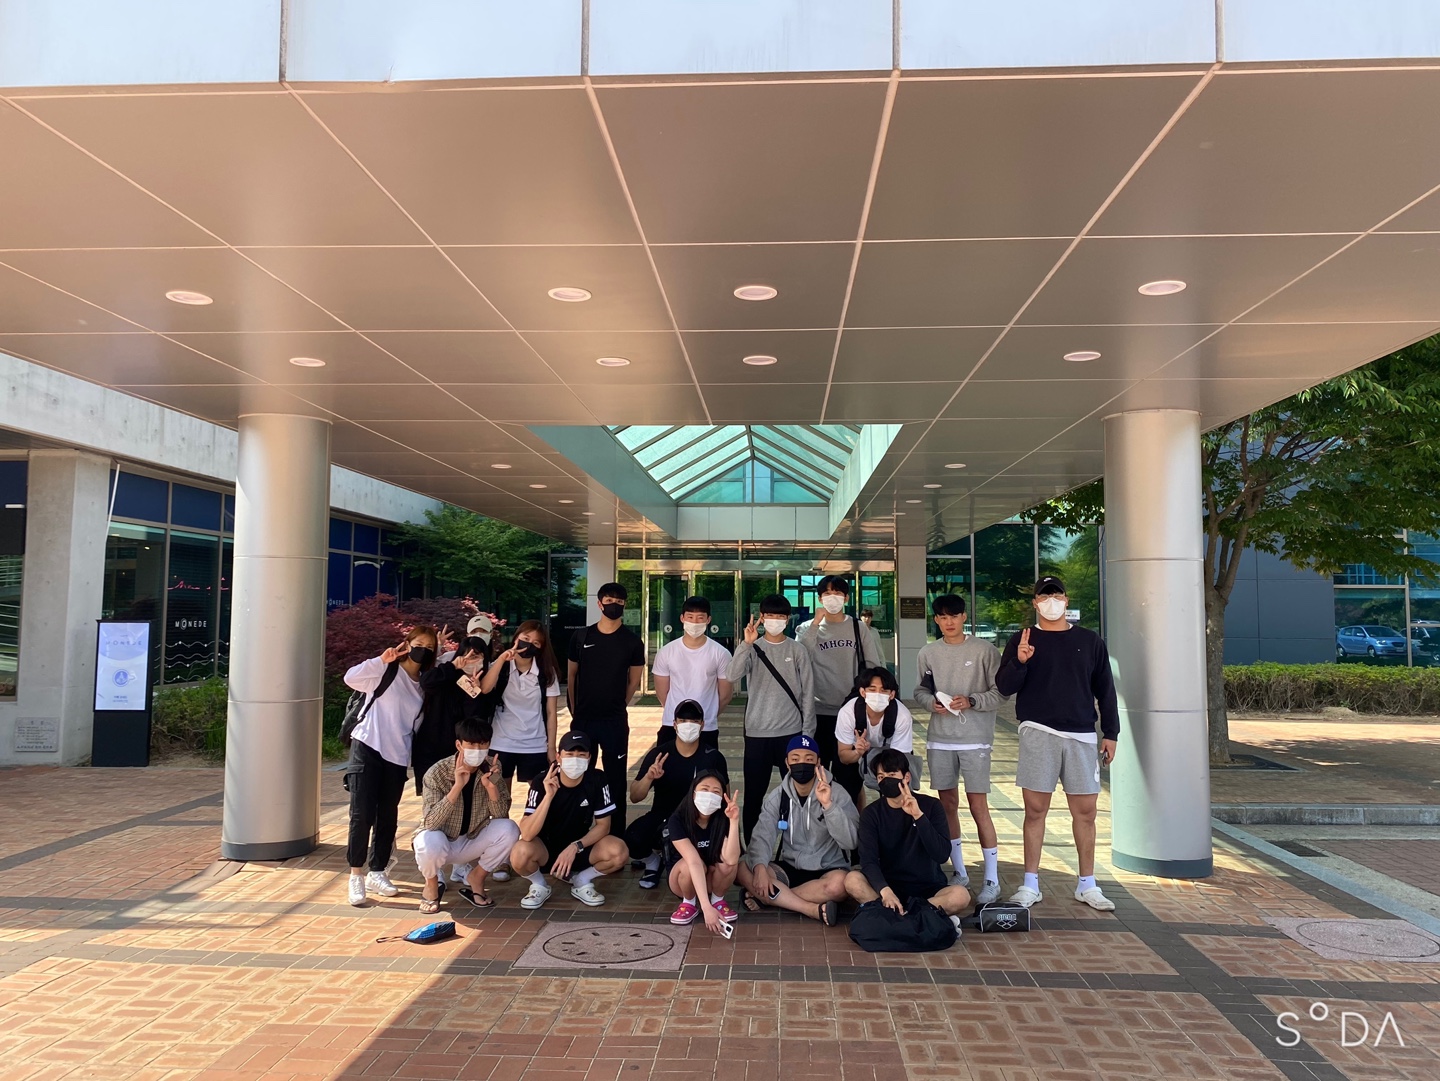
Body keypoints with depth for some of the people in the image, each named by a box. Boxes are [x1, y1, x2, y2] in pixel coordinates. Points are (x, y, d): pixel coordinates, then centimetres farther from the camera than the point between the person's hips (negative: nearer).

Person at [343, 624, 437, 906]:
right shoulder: (386, 671, -3)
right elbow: (351, 678, -21)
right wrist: (382, 660, -30)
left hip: (397, 757, 5)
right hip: (367, 749, -5)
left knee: (387, 818, 9)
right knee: (362, 814, -6)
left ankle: (377, 873, 21)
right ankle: (356, 875, 5)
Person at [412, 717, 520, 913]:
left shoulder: (492, 768, -12)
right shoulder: (437, 773, -22)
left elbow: (502, 817, -13)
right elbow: (430, 823, -31)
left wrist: (491, 786, -31)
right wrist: (457, 786, -41)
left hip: (471, 841, 3)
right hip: (441, 840, -3)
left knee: (509, 830, -23)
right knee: (429, 842, -36)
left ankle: (475, 878, 3)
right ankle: (432, 884, -1)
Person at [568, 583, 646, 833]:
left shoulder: (632, 641, -1)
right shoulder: (581, 636, 2)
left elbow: (634, 680, 6)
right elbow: (571, 675, 9)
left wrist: (617, 707, 6)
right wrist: (575, 710, 8)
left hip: (615, 721, -1)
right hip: (583, 719, 2)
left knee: (615, 778, 5)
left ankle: (616, 834, 13)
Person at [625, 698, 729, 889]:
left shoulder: (713, 757, -5)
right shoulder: (658, 754, -6)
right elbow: (634, 797, -7)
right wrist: (648, 777, -27)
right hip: (662, 817, 0)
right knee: (633, 839, -29)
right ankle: (653, 861, 9)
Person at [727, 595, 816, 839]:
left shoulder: (798, 650, 2)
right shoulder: (752, 649, 2)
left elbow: (808, 694, 3)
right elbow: (732, 677, -16)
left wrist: (807, 732, 0)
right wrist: (746, 644, -26)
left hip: (791, 733, 0)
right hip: (757, 734, 0)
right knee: (753, 794, 7)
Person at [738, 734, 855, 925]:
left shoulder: (837, 793, -9)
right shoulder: (777, 796, -1)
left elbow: (849, 842, -21)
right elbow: (762, 836, -12)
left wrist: (828, 804, -32)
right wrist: (760, 867, -32)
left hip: (827, 871, -2)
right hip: (789, 868, 3)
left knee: (838, 884, -37)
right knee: (744, 871, -23)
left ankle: (763, 896, -21)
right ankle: (816, 910, -25)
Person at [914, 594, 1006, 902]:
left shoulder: (984, 650, -4)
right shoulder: (928, 653, 7)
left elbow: (1000, 693, -4)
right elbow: (921, 690, 14)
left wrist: (971, 701, -17)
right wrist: (931, 702, -6)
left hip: (975, 739, -4)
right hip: (940, 739, 4)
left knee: (978, 807, -5)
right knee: (947, 805, 10)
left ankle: (992, 879, 5)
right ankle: (959, 872, 24)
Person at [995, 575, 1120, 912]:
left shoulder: (1090, 641, 10)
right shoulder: (1021, 641, 5)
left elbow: (1105, 690, 13)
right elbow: (1004, 686, -2)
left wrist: (1110, 733, 7)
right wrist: (1019, 662, -20)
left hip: (1082, 736, 2)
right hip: (1038, 734, -2)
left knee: (1085, 811, 5)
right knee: (1035, 810, 1)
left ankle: (1087, 884, 19)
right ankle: (1030, 885, 9)